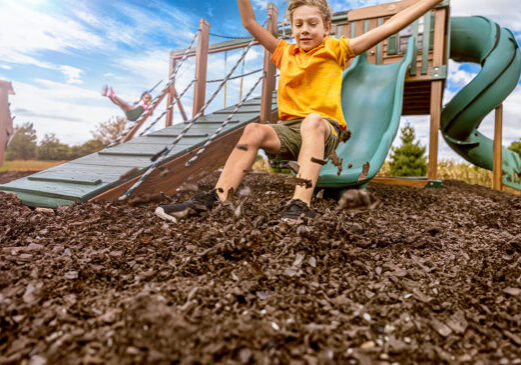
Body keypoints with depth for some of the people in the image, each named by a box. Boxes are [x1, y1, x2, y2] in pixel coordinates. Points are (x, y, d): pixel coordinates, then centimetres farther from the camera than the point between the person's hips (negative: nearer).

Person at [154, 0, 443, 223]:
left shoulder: (335, 49, 9)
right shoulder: (285, 52, 18)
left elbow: (389, 26, 6)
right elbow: (250, 24, 18)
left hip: (325, 129, -3)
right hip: (290, 130, 3)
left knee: (312, 120, -37)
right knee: (254, 130, -25)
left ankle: (300, 205, -49)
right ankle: (215, 199, -32)